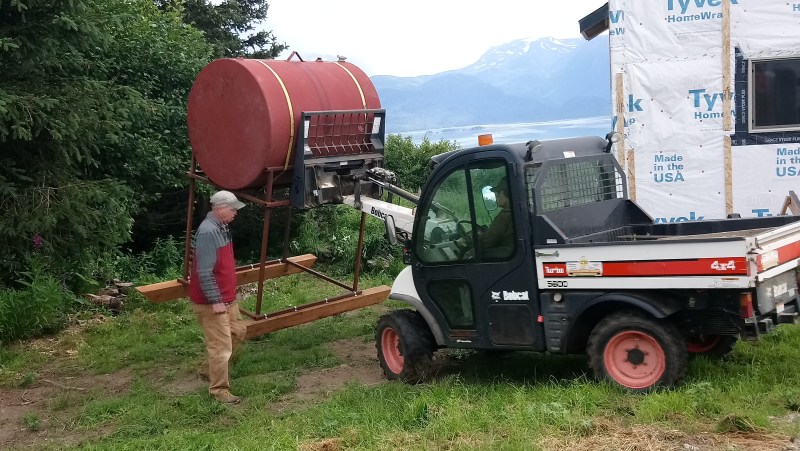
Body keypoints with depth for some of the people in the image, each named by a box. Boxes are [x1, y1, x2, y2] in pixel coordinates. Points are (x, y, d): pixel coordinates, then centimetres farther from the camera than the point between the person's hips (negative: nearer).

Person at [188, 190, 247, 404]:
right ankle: (219, 389, 7)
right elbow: (204, 272, -26)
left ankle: (209, 369, 35)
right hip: (211, 302, -10)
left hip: (227, 298, 10)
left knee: (237, 332, 20)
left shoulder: (222, 228, 8)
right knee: (221, 345, -4)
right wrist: (215, 301, -24)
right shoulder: (208, 232, -24)